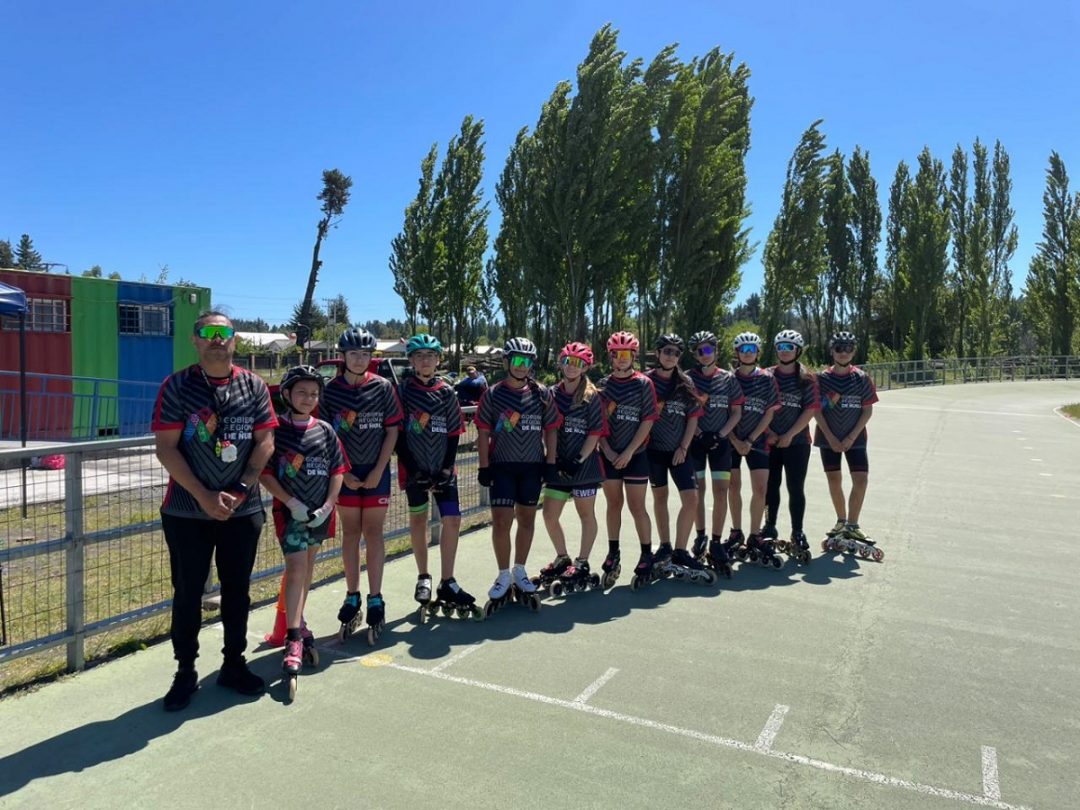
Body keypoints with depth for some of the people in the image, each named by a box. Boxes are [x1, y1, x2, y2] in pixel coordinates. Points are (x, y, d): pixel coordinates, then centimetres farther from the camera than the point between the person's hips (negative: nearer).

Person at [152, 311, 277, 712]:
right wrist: (204, 496, -15)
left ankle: (234, 664, 27)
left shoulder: (254, 386, 2)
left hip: (243, 510, 2)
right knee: (187, 592, 6)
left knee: (237, 589, 12)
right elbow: (165, 447, -9)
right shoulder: (176, 386, -4)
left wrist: (241, 490, -11)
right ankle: (185, 672, 22)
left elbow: (265, 442, 0)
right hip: (187, 511, -2)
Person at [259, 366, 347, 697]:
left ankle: (298, 621, 35)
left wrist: (326, 507, -5)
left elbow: (337, 472, 6)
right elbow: (265, 474, -7)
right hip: (289, 510, -4)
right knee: (296, 565, -14)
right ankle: (294, 641, -14)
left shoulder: (325, 431, 5)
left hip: (319, 512, 4)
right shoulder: (276, 430, -5)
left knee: (307, 567, 16)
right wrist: (292, 503, -15)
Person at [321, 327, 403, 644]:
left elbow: (392, 431, -2)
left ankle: (375, 601, 10)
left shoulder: (383, 387, -3)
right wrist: (342, 473, -5)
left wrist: (378, 471, -8)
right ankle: (352, 599, 19)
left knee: (373, 533, 3)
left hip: (376, 471, -1)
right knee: (350, 533, 9)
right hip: (345, 472, 1)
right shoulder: (331, 389, -1)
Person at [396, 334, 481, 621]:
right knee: (418, 520, 9)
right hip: (415, 469, -2)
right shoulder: (403, 391, -2)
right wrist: (414, 470, -13)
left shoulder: (446, 393, 5)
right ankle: (423, 578, 25)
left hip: (443, 469, 2)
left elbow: (454, 434, 5)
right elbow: (397, 435, -5)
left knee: (452, 520, -4)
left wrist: (447, 468, -5)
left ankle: (447, 583, 6)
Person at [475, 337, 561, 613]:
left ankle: (520, 574, 26)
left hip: (532, 466, 2)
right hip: (502, 466, -2)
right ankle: (503, 578, 10)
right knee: (501, 521, -6)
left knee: (527, 520, 11)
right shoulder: (492, 394, -2)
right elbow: (483, 432, -1)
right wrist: (484, 466, -6)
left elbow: (550, 430, 7)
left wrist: (550, 463, 1)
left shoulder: (541, 394, 3)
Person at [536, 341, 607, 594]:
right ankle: (562, 559, 26)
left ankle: (581, 564, 20)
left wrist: (579, 459, -15)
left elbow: (596, 432, -7)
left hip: (584, 464, -4)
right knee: (549, 514, 6)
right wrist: (555, 459, -6)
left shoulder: (592, 396, -3)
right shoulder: (553, 394, 6)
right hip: (558, 466, 4)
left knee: (586, 515, 7)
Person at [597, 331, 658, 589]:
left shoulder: (643, 383, -3)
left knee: (636, 506, -1)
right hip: (609, 456, 3)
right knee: (614, 504, 10)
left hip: (635, 455, -3)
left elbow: (648, 421, -7)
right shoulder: (603, 385, 6)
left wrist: (628, 452, -12)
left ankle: (646, 558, 11)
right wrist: (608, 451, -6)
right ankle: (613, 556, 19)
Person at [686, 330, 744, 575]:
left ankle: (716, 543, 1)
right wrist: (698, 432, -11)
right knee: (698, 490, 5)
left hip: (720, 441, 0)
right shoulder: (688, 378, 1)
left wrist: (720, 435, -6)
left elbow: (736, 412, 6)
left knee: (721, 491, -6)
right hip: (695, 440, 0)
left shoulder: (728, 379, 4)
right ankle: (700, 535, 22)